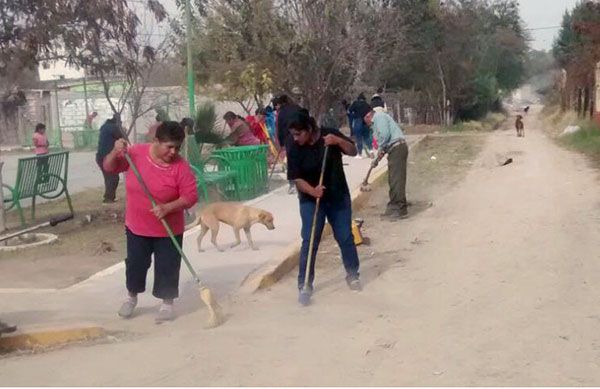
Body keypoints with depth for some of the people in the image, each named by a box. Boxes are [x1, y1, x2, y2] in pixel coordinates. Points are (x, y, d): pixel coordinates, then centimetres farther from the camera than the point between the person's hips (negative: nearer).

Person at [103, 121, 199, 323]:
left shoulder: (181, 166, -18)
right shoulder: (136, 153, -11)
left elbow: (191, 196, -17)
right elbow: (109, 167, -2)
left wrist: (167, 207, -30)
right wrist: (116, 152, -23)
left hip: (168, 229, -2)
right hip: (136, 226, 3)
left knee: (167, 267, 4)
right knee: (135, 263, 15)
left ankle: (167, 303, 22)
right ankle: (131, 297, 38)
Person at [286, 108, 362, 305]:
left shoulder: (330, 135, -10)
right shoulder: (294, 148, -13)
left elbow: (353, 151, -7)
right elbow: (297, 178, -13)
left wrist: (338, 141, -25)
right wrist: (312, 191, -30)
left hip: (338, 196, 1)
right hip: (311, 200, -1)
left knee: (345, 237, 9)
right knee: (309, 241, -6)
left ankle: (352, 275, 29)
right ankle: (305, 285, 0)